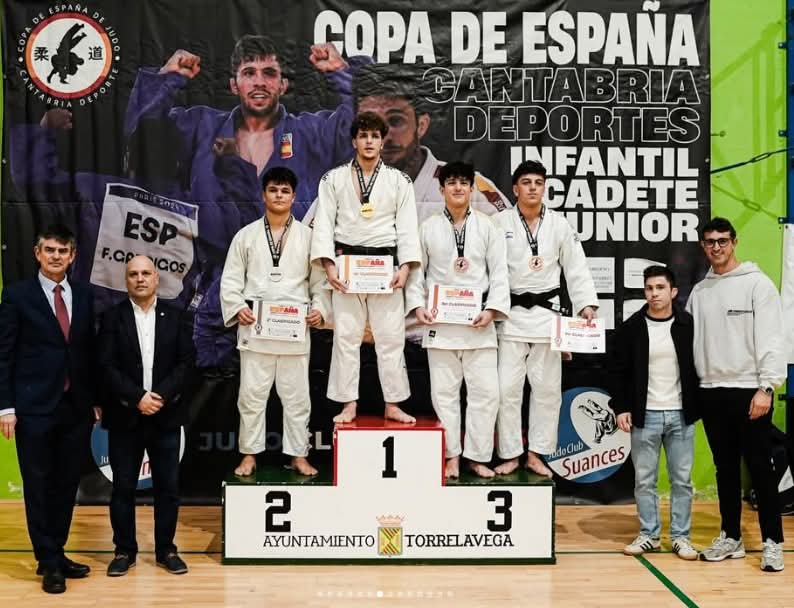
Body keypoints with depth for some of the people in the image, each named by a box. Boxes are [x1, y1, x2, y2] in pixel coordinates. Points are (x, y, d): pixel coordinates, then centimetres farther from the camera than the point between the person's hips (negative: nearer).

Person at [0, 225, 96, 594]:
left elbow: (89, 351, 11)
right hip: (35, 407, -4)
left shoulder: (84, 296, 9)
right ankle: (48, 562, 14)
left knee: (67, 485, 11)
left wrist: (96, 399, 9)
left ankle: (57, 554, 24)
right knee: (39, 486, 4)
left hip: (77, 407, 4)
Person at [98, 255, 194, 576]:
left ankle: (166, 549, 18)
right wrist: (137, 397, -16)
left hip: (166, 415, 1)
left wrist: (161, 395, -14)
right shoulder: (112, 317, 2)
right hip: (124, 416, -1)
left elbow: (185, 362, -1)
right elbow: (107, 366, -6)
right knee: (123, 487, 6)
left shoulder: (176, 317, 5)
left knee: (168, 486, 6)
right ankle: (124, 550, 19)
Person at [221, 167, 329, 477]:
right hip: (255, 328, 0)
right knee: (251, 394, 5)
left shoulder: (308, 236, 6)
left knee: (296, 395, 6)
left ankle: (299, 455, 17)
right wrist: (237, 308, -10)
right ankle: (249, 454, 18)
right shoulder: (246, 235, 6)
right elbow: (231, 280, 5)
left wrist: (319, 308, -10)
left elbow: (320, 279, 5)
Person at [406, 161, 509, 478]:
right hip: (440, 321, 0)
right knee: (445, 391, 4)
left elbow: (499, 271, 2)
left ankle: (477, 456, 12)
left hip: (478, 321, 0)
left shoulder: (486, 226, 5)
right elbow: (415, 269, 7)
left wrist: (492, 309, -8)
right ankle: (451, 456, 15)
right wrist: (417, 305, -6)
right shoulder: (429, 227, 5)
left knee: (485, 390, -1)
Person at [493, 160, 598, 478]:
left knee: (547, 388, 6)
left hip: (547, 313, 2)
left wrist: (586, 303, -7)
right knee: (507, 387, -1)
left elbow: (576, 267, 4)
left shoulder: (560, 224, 5)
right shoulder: (499, 222, -1)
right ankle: (510, 454, 12)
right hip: (511, 314, -2)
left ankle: (536, 454, 18)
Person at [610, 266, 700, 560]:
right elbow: (618, 370, 2)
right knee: (644, 480, 6)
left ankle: (681, 536, 18)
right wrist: (620, 408, -4)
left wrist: (698, 407, 3)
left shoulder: (689, 325, -1)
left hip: (681, 415, 0)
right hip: (644, 415, 0)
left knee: (682, 479, 7)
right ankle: (648, 535, 19)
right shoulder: (631, 327, -1)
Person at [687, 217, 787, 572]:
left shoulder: (757, 283, -3)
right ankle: (731, 537, 20)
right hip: (711, 391, 5)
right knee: (725, 468, 11)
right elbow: (689, 341, 13)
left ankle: (772, 542, 9)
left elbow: (771, 338, -9)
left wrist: (767, 387, -17)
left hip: (749, 389, -5)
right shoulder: (699, 292, 12)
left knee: (760, 467, 0)